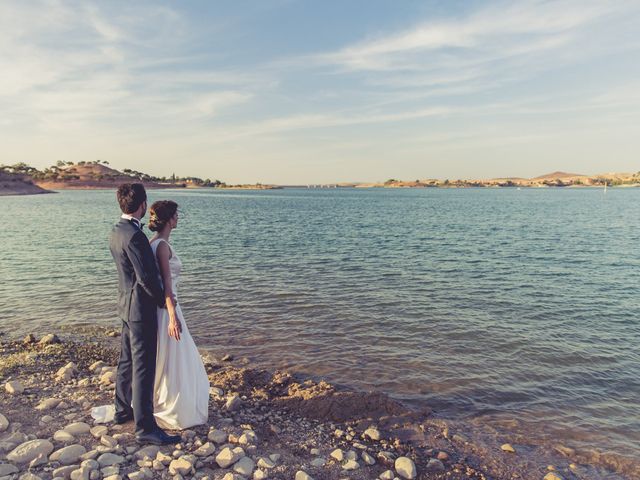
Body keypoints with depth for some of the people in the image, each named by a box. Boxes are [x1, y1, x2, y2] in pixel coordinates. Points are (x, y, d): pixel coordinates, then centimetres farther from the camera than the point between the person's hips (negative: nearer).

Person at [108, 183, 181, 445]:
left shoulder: (116, 231, 7)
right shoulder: (135, 235, -24)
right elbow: (147, 277, -24)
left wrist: (158, 295, 14)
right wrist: (163, 300, -8)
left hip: (127, 304, 10)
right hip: (141, 308, -10)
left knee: (127, 360, 22)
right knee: (144, 367, -3)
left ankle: (123, 410, 38)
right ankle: (145, 427, 6)